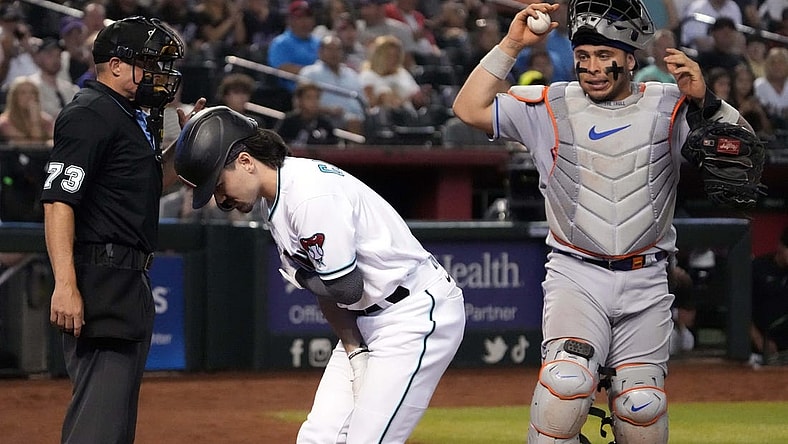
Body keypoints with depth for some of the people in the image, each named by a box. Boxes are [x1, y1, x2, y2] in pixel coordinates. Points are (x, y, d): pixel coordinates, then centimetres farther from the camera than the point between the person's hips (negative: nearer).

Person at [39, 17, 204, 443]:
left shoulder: (133, 117, 19)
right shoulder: (89, 116, -12)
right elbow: (58, 201, -20)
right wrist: (65, 286, -29)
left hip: (131, 281, 11)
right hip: (100, 276, -11)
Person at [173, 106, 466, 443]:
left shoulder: (311, 196, -25)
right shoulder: (273, 197, 6)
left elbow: (347, 289, -23)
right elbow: (325, 286, 9)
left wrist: (296, 274, -5)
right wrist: (355, 352, -1)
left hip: (419, 312, -10)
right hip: (368, 324, 10)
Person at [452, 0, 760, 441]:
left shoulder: (668, 107, 4)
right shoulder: (553, 106, 4)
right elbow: (470, 109, -3)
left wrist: (705, 102, -21)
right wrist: (511, 45, -7)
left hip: (645, 285, 1)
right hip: (575, 276, -1)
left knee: (641, 406, -2)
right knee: (568, 380, -26)